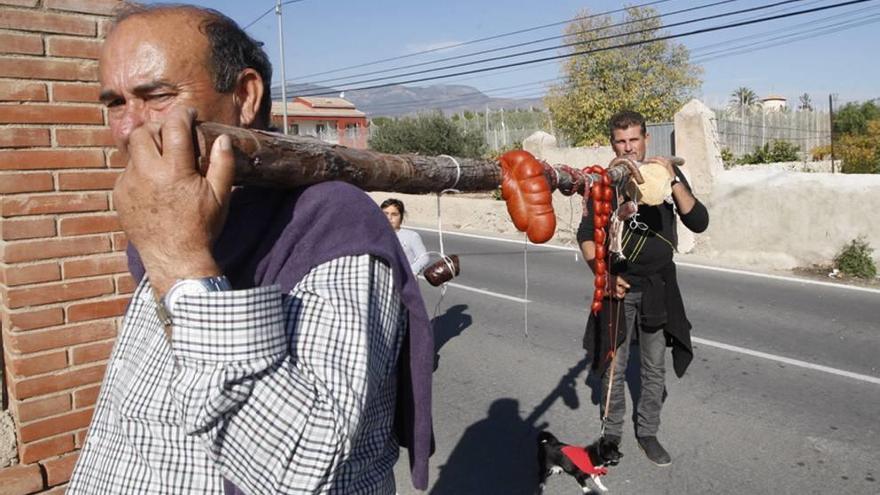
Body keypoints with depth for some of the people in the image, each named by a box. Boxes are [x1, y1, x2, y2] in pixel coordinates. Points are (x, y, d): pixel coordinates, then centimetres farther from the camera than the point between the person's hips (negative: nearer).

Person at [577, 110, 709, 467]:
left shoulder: (666, 174, -2)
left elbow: (699, 223, -10)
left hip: (657, 287, 1)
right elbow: (586, 235, 0)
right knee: (613, 368, 6)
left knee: (654, 369, 11)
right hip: (618, 287, -1)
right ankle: (611, 433, 24)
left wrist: (672, 182, -23)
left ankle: (647, 433, 28)